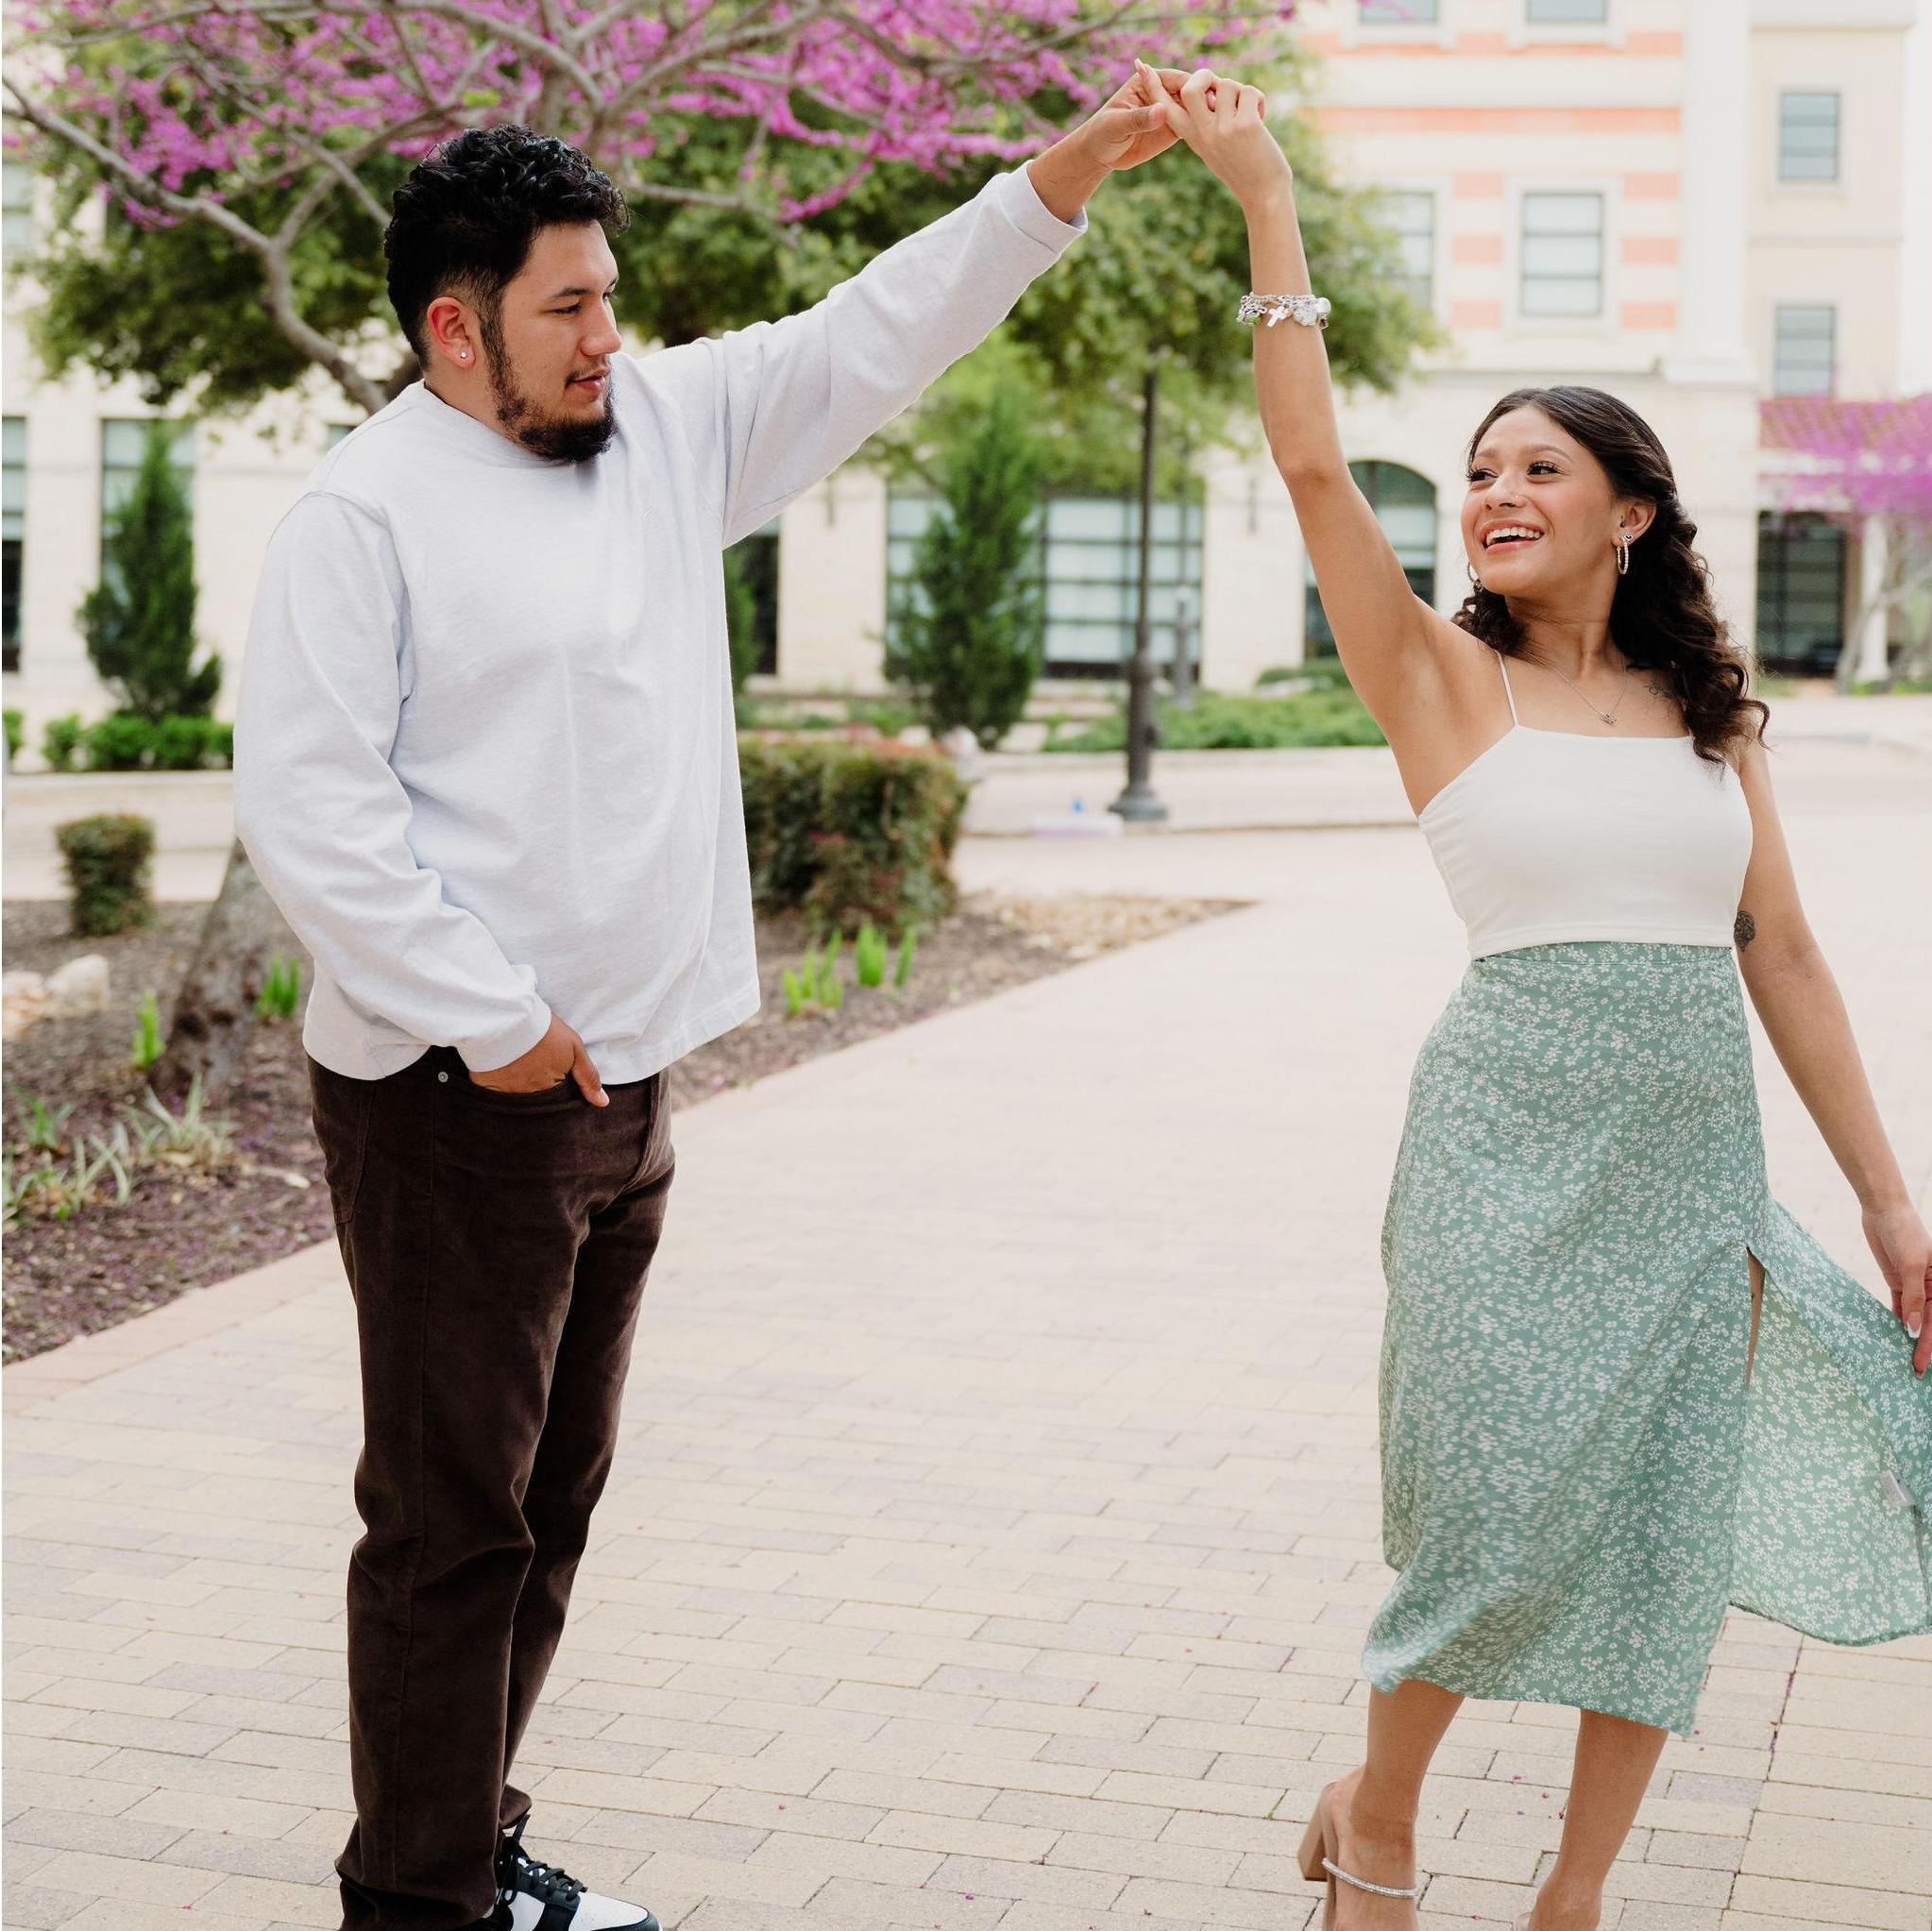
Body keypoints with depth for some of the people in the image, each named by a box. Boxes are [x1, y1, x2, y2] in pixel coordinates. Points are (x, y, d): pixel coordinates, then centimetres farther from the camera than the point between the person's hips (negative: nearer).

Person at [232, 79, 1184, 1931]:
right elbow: (306, 803, -16)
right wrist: (491, 1018, -17)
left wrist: (1066, 173, 5)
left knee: (548, 1497, 16)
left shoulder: (666, 430, 11)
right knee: (453, 1516, -1)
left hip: (614, 1075, 8)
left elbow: (874, 337, 14)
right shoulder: (366, 513, -10)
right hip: (454, 1091, -8)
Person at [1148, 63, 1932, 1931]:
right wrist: (1264, 195, -16)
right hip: (1513, 1137, -4)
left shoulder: (1710, 714, 11)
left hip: (1700, 1149, 4)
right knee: (1499, 1512, -2)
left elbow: (1781, 957, 11)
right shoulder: (1442, 677, 1)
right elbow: (1312, 464, -12)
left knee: (1664, 1532, 7)